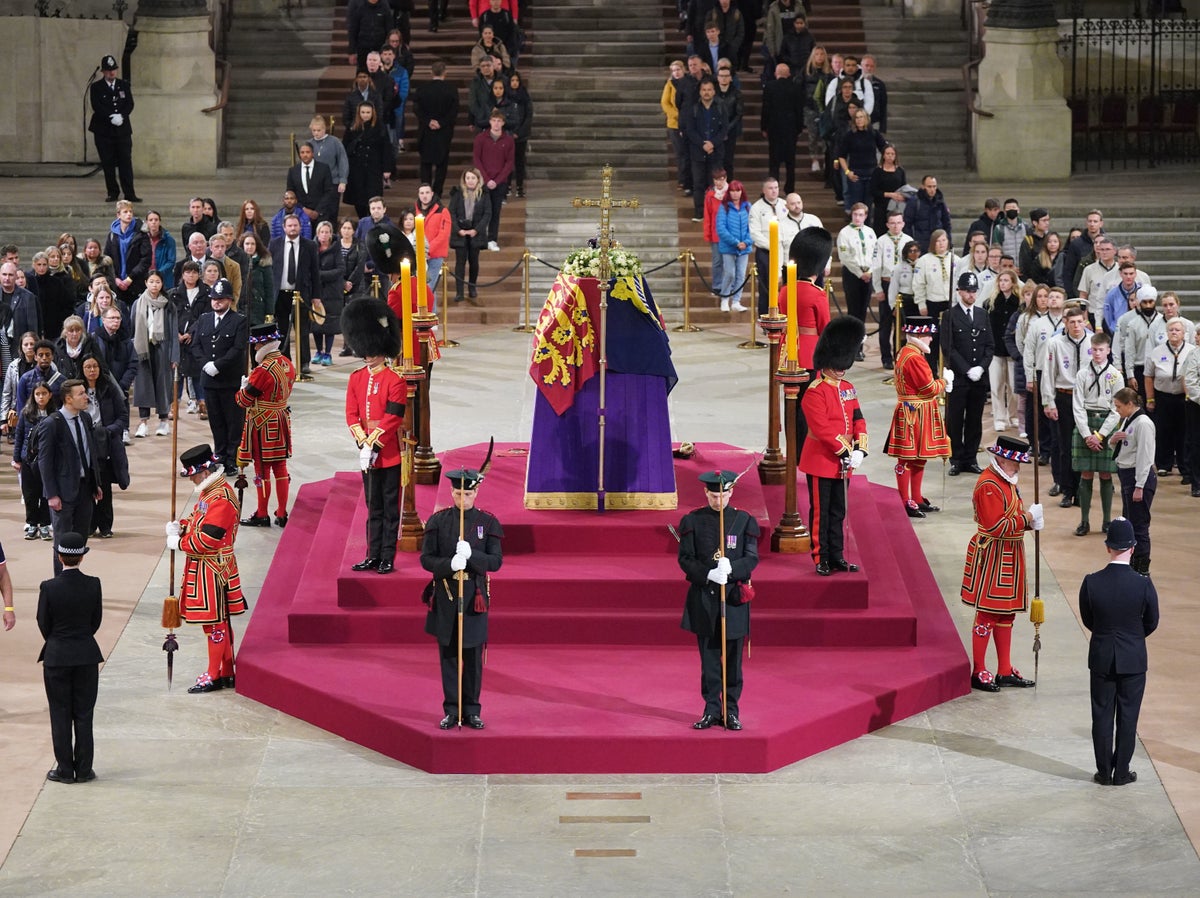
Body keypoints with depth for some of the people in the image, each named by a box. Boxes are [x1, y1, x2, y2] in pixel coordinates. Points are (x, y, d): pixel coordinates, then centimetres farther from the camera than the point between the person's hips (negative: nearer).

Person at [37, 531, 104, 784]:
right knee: (84, 714, 9)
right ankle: (83, 770, 11)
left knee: (60, 714, 7)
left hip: (56, 656, -2)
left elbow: (43, 624, -4)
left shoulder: (49, 588, -14)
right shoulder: (93, 585, -9)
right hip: (87, 655, 2)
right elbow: (96, 620, 1)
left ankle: (65, 769, 10)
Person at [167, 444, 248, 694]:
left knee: (215, 622, -2)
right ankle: (227, 673, 22)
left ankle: (214, 676, 5)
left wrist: (179, 542, -13)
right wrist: (181, 527, 2)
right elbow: (200, 522, 22)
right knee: (219, 621, 15)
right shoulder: (209, 491, 11)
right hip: (202, 567, 10)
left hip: (213, 569, -10)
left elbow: (208, 538, -24)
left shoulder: (221, 498, -21)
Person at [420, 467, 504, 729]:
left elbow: (496, 561, -4)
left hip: (475, 596, 0)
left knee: (473, 656, 4)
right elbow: (426, 558, -2)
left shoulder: (487, 522, 0)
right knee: (448, 655, 5)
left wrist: (471, 555, -23)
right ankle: (451, 710, 12)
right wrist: (449, 565, -21)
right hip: (445, 595, 0)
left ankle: (471, 710, 14)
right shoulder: (438, 521, 0)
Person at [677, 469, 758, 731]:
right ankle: (712, 710, 12)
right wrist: (708, 574, -19)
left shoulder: (745, 521, 1)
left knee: (733, 658, 5)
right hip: (703, 596, 0)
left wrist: (731, 569, -22)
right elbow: (685, 559, -1)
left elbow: (752, 558, -2)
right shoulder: (692, 521, 1)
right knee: (709, 658, 5)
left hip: (735, 595, 0)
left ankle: (731, 711, 13)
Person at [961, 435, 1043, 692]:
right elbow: (996, 526, -24)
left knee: (1007, 612, 13)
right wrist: (1025, 519, -15)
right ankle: (978, 673, 3)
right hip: (992, 557, -10)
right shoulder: (988, 485, -19)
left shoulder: (1006, 481, 14)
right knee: (987, 613, -4)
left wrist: (1030, 519, 3)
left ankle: (1005, 671, 20)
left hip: (1010, 556, 10)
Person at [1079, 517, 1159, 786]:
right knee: (1127, 717, 10)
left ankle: (1104, 772, 17)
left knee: (1102, 716, 11)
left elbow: (1087, 620, 0)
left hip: (1101, 659, 1)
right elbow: (1152, 623, -2)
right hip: (1133, 660, -1)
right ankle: (1121, 773, 15)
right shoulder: (1144, 585, -16)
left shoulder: (1091, 583, -14)